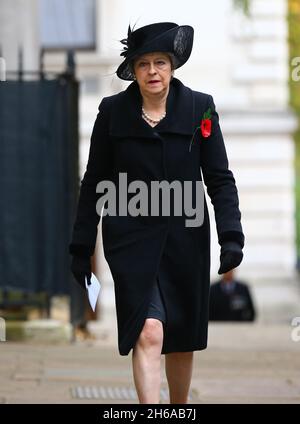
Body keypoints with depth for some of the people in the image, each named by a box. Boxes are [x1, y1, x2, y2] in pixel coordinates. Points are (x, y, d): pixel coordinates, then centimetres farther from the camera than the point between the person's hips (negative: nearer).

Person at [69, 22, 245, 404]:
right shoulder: (113, 111, -1)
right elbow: (94, 183, 5)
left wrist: (231, 237, -12)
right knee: (148, 332, -17)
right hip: (131, 239, -2)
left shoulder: (200, 108, -1)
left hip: (186, 239, 2)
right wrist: (81, 247, 4)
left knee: (183, 339, 12)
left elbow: (219, 179, 0)